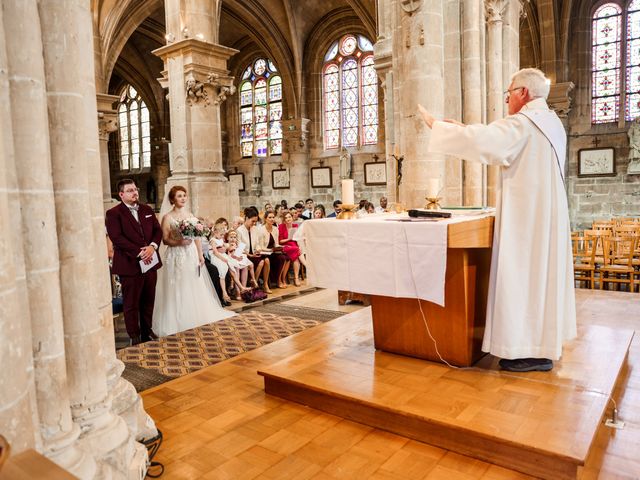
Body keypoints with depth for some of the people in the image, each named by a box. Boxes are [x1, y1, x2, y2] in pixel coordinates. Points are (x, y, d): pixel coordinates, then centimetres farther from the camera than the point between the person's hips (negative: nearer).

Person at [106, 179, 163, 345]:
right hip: (130, 265, -5)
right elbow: (117, 238, -15)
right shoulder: (113, 213, -6)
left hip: (150, 262, 5)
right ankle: (135, 336, 19)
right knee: (131, 304, 5)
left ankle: (147, 331, 30)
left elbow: (157, 230, 8)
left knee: (148, 300, 15)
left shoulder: (147, 209, 12)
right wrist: (140, 253, -19)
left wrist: (152, 246, -11)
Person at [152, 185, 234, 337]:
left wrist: (200, 255, 3)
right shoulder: (167, 217, -4)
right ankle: (179, 322, 10)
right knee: (178, 290, 0)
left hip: (192, 255, 5)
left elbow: (197, 237, 10)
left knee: (195, 288, 9)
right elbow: (165, 240, -8)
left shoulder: (190, 215, 10)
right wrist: (179, 242, -23)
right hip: (176, 257, -4)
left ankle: (196, 318, 22)